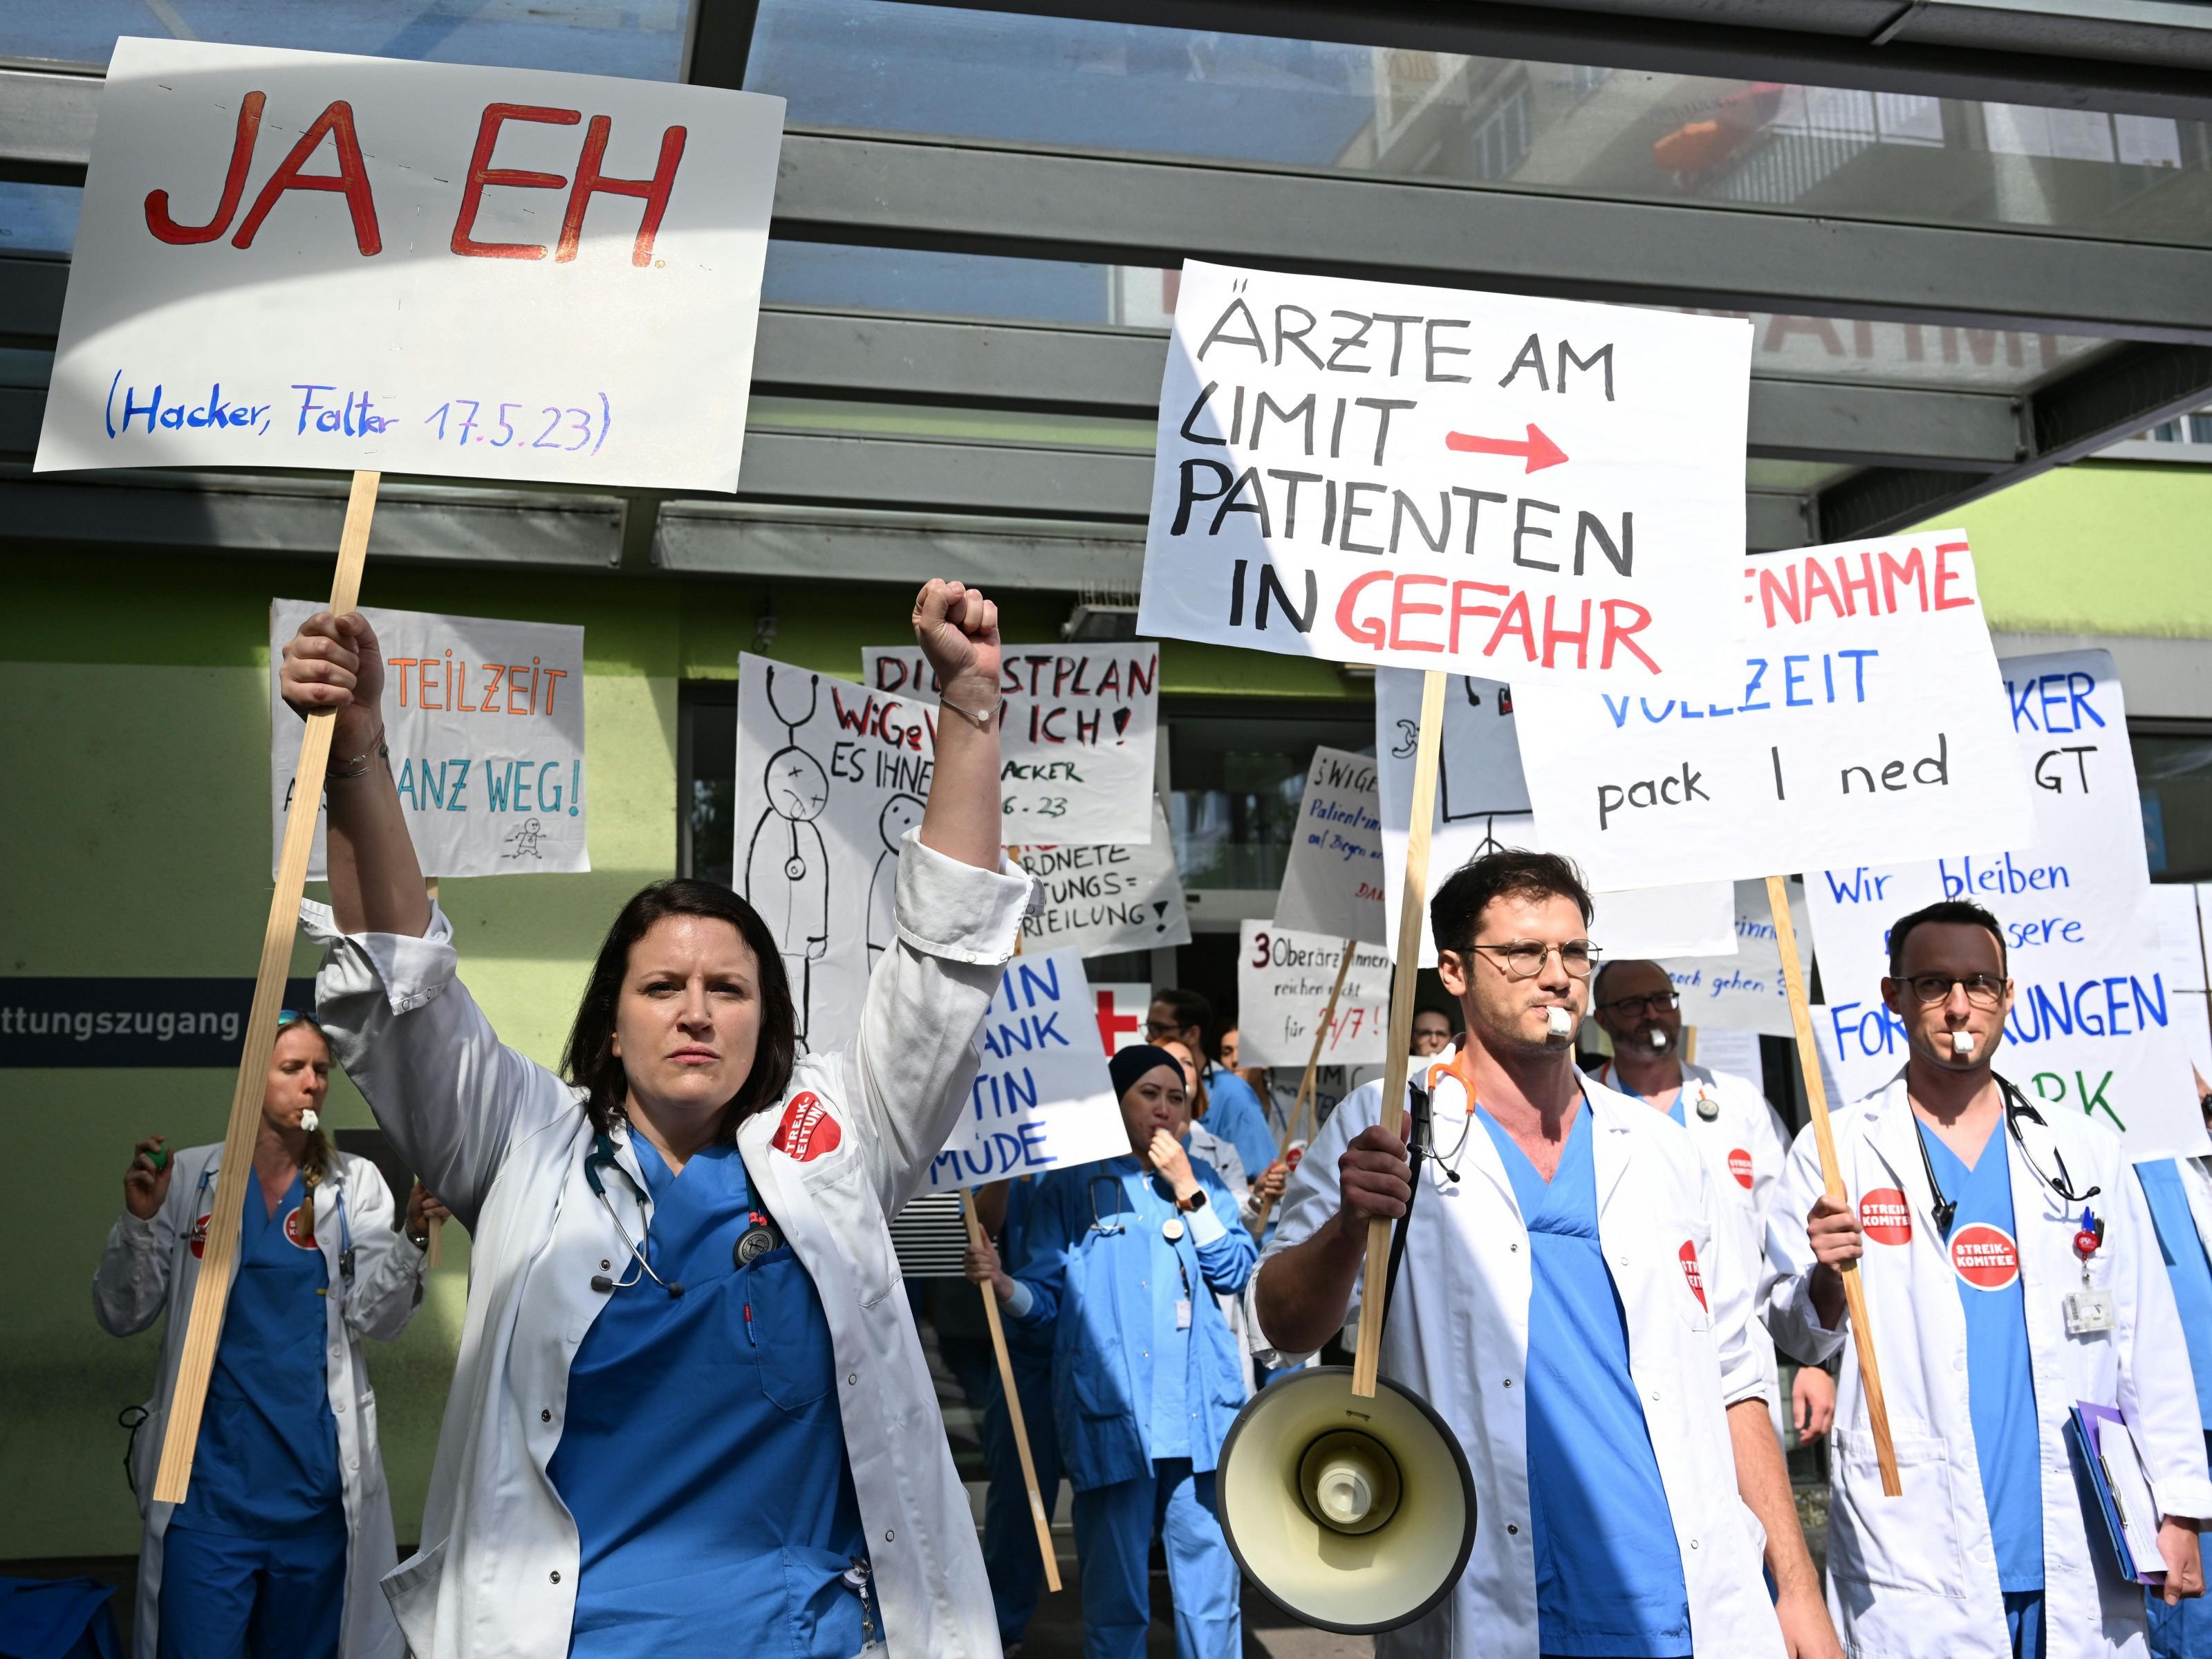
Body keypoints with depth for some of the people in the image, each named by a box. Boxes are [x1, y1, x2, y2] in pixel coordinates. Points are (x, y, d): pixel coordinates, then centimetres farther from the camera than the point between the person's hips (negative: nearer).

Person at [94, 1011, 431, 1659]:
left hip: (318, 1485, 1)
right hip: (210, 1479, -1)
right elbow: (122, 1315, 2)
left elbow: (376, 1317, -7)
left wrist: (411, 1236, -24)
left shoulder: (355, 1184, 3)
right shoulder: (189, 1177, 1)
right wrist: (139, 1220, -14)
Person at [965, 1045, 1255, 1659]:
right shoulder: (1072, 1183, 6)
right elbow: (1047, 1295, 2)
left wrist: (1187, 1191, -4)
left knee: (1211, 1577, 3)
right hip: (1112, 1410, -2)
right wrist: (1004, 1284, -19)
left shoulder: (1200, 1178, 15)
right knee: (1115, 1590, 1)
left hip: (1201, 1403, 2)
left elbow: (1235, 1272, 4)